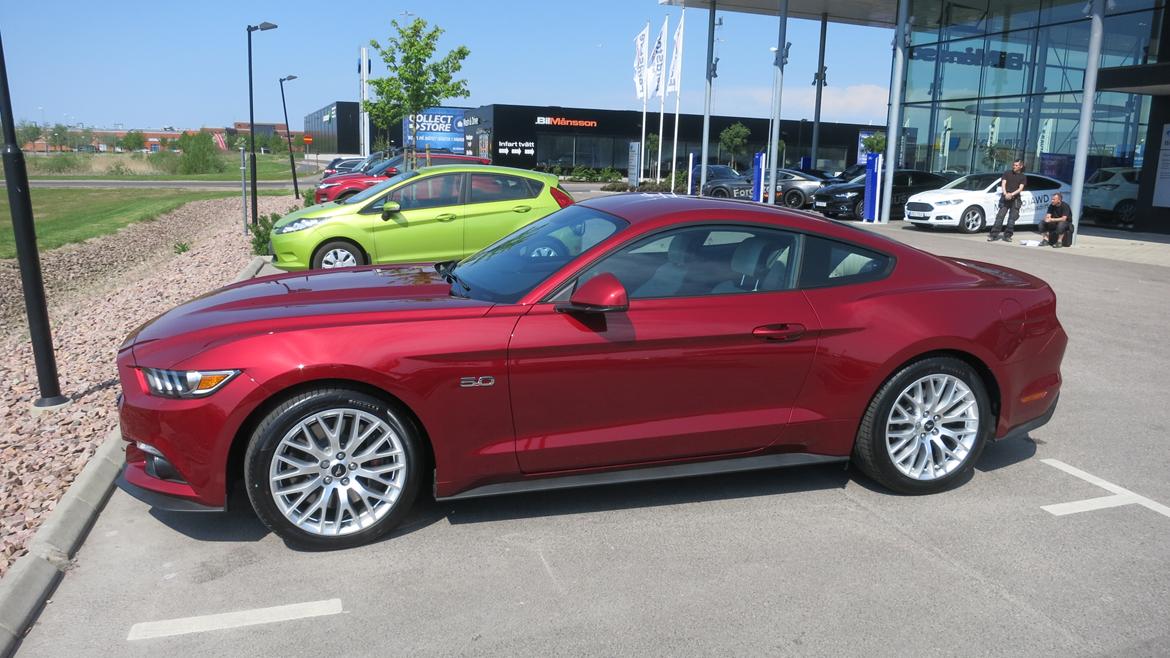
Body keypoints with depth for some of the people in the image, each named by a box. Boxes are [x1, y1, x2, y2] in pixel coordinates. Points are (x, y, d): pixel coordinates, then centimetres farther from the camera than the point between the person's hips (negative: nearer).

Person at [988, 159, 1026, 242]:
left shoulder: (1022, 177, 11)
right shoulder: (1007, 174, 13)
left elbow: (1020, 188, -1)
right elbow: (1003, 184, 2)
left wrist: (1012, 194, -18)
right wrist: (1005, 193, -16)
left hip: (1015, 199, 0)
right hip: (1005, 198, 0)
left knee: (1012, 218, -1)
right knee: (1000, 216, -8)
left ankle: (1007, 236, 5)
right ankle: (994, 235, -12)